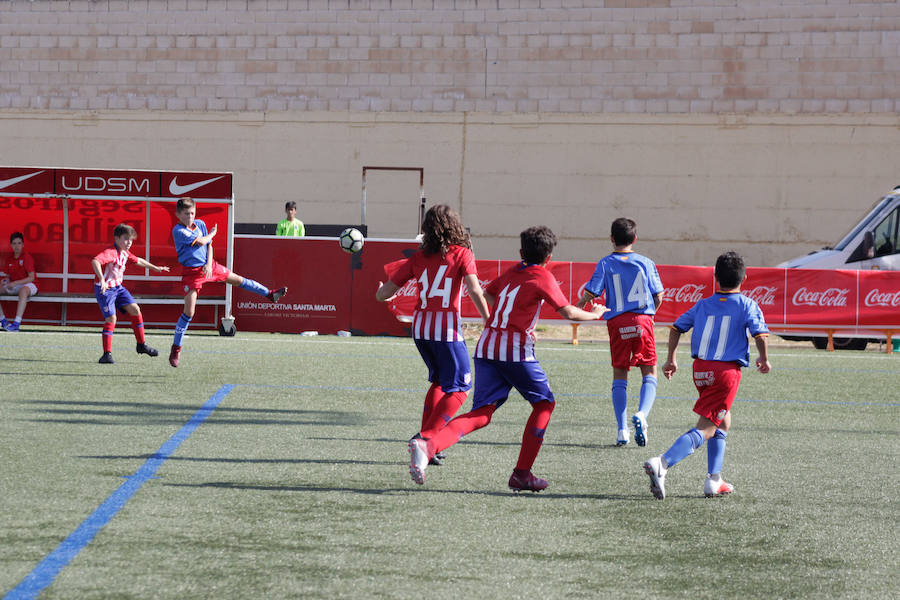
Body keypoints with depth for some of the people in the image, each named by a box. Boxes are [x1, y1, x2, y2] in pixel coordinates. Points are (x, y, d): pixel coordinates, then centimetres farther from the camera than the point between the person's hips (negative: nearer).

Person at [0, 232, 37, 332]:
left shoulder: (27, 257, -8)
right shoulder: (9, 260, 10)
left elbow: (31, 278, -13)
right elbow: (8, 276, 17)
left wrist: (15, 283, -21)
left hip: (27, 285, -7)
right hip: (12, 286, 7)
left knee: (24, 290, -41)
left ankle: (17, 323, -51)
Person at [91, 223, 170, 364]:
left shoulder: (125, 253, 6)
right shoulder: (110, 253, -24)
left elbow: (138, 261, 26)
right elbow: (95, 261, -42)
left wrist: (155, 268, 36)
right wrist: (102, 279, -53)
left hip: (118, 287, 8)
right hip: (105, 289, -8)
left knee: (135, 309, 1)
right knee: (111, 318, -17)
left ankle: (141, 345, 13)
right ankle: (107, 354, -12)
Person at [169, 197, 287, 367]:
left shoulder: (200, 224, 3)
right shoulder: (178, 230, -18)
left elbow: (209, 245, 7)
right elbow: (201, 241, -20)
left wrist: (209, 264, -10)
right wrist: (212, 233, 1)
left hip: (208, 266, 6)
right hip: (191, 271, -6)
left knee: (238, 280, 15)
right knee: (189, 311, -10)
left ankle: (270, 295, 34)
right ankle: (176, 348, -1)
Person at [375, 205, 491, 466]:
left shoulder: (418, 258, 8)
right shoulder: (461, 254, -2)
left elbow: (382, 294, 8)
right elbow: (475, 291, -14)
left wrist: (382, 291, 31)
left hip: (420, 327, 5)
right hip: (447, 330, -5)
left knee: (439, 381, 24)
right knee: (459, 389, 3)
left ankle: (425, 440, 19)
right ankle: (427, 437, -14)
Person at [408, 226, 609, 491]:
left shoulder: (511, 272, 19)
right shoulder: (543, 278, 0)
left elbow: (487, 293, 35)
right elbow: (568, 312, -3)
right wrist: (594, 314, 16)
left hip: (485, 347, 6)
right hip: (516, 350, -6)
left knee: (481, 414, 0)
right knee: (544, 403, 14)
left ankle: (428, 445, -25)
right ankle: (522, 474, 10)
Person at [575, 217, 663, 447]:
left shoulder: (605, 264, 2)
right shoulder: (646, 263, 5)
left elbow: (590, 294, -2)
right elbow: (658, 297, 6)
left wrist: (577, 306, 18)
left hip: (617, 323, 0)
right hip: (643, 320, 0)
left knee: (619, 375, 9)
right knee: (649, 373, 6)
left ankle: (621, 429, 1)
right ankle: (642, 414, -20)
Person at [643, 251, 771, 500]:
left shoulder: (703, 305, 12)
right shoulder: (748, 306, -1)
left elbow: (676, 328, 12)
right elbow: (761, 335, -13)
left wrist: (671, 359, 21)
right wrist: (764, 360, 3)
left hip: (701, 368, 6)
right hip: (728, 370, -6)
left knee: (723, 422, 25)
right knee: (706, 429, -8)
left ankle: (714, 480, 22)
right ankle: (662, 464, -29)